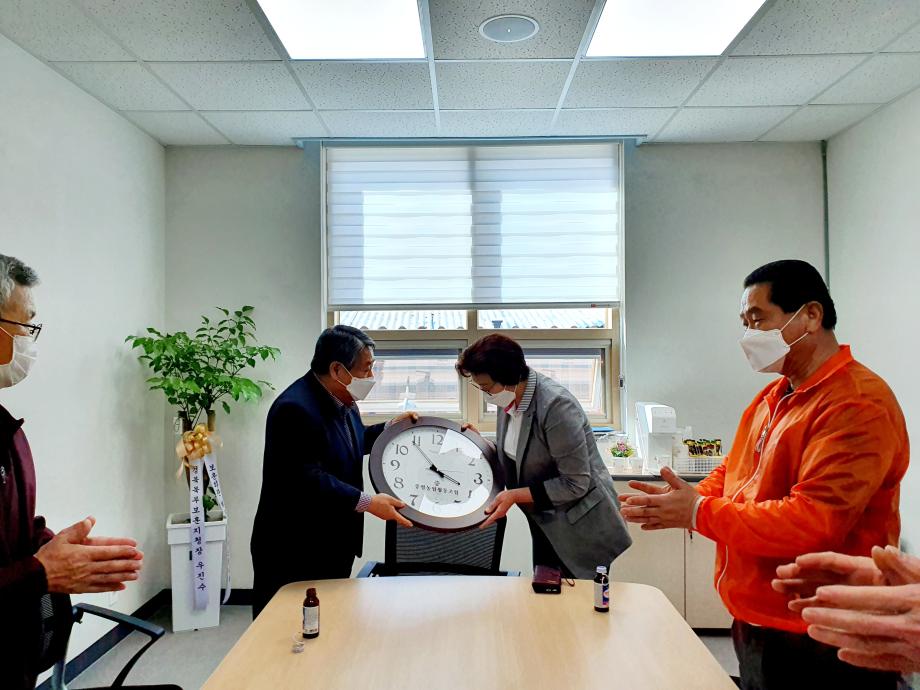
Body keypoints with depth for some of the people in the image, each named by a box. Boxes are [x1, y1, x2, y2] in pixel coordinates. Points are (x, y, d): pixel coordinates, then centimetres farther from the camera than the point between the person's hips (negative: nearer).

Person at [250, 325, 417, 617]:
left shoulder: (342, 401, 6)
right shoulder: (294, 409, -25)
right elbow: (306, 481, -29)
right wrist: (367, 502, -28)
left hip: (335, 546, 9)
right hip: (293, 554, -9)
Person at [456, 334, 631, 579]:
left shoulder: (556, 405, -28)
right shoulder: (508, 400, -3)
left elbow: (576, 484, -24)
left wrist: (516, 495, -24)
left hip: (580, 529, -7)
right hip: (545, 523, 8)